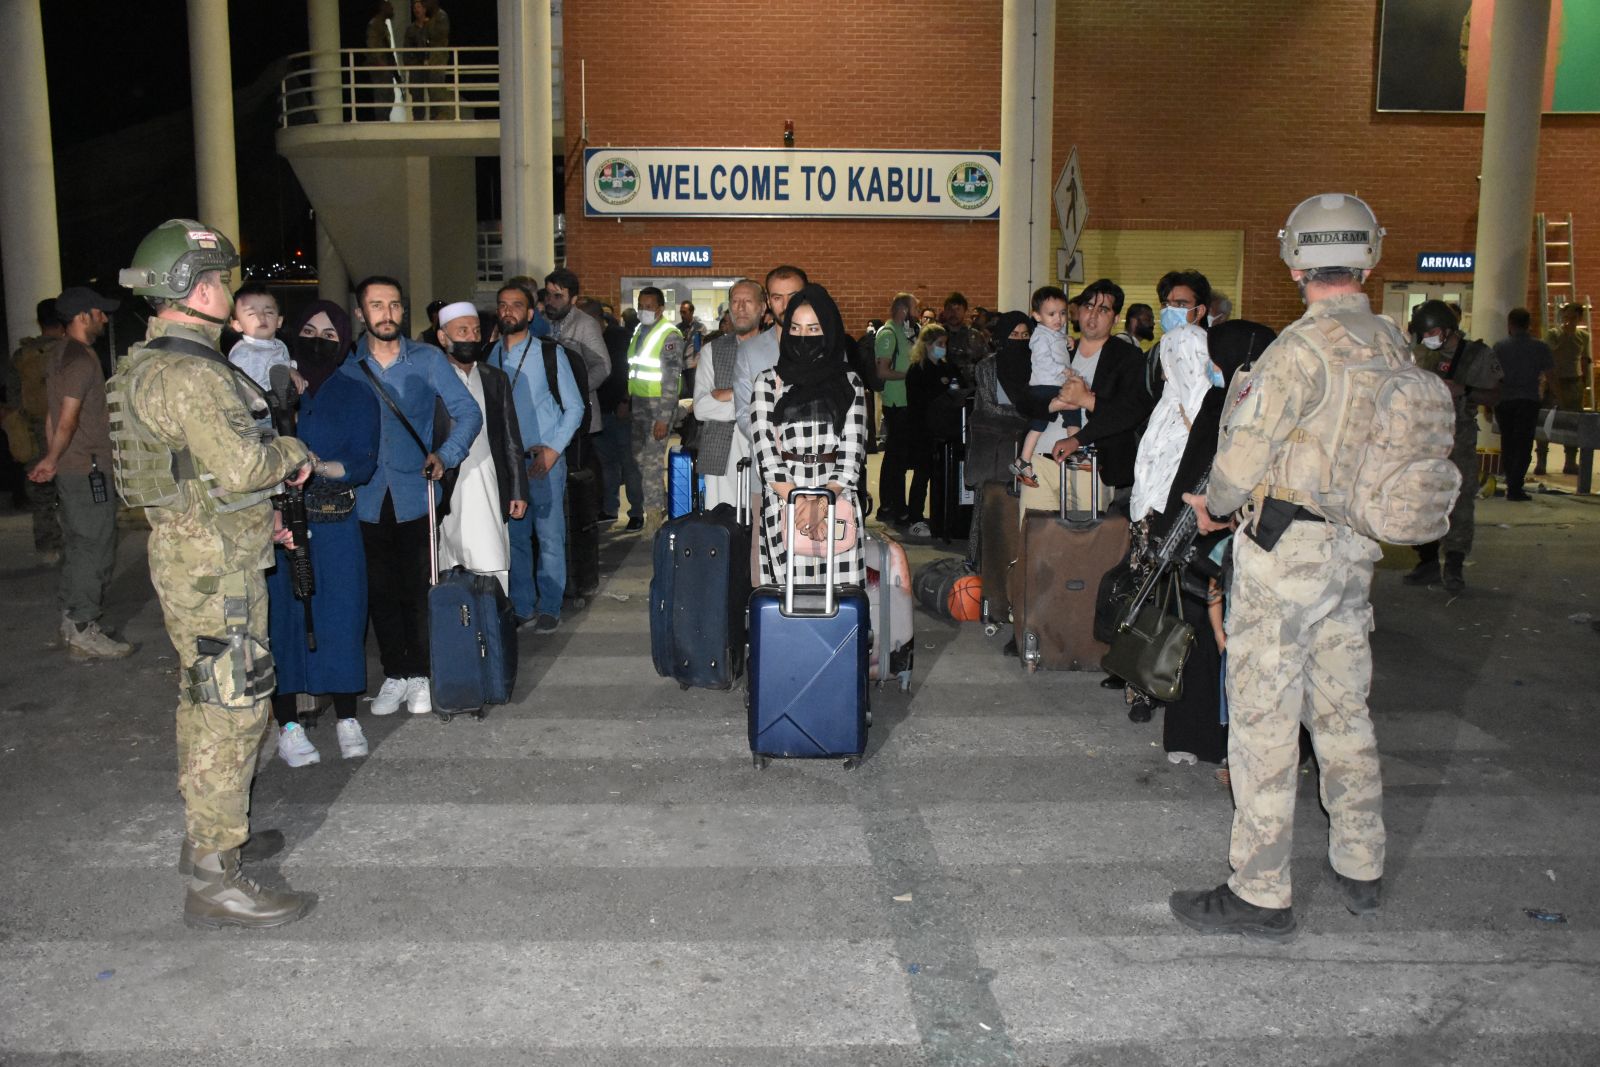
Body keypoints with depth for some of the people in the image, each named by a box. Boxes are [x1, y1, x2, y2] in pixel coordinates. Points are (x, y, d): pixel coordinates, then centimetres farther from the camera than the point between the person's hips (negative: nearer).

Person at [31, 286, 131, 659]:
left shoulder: (58, 356, 14)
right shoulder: (82, 359, -16)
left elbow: (53, 415, 16)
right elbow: (67, 420, -19)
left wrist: (52, 460, 16)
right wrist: (52, 460, -5)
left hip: (69, 470, 10)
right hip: (89, 470, -10)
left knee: (76, 548, 17)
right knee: (96, 550, -3)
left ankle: (72, 623, 26)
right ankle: (85, 632, 2)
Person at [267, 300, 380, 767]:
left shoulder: (356, 394, 6)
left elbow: (364, 462, -4)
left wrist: (320, 467, -19)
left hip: (336, 524, 0)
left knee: (341, 614, 2)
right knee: (283, 615, 1)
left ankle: (347, 719, 15)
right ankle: (288, 724, 11)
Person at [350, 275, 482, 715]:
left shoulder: (427, 359, 1)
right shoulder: (345, 365, 4)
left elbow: (468, 412, -1)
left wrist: (446, 455, -16)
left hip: (415, 496, -1)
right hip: (367, 498, 1)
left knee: (417, 589, 5)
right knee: (380, 592, 8)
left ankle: (420, 674, 19)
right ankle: (395, 674, 22)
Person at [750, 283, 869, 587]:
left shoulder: (849, 383, 11)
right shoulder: (769, 382, 9)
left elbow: (852, 449, 2)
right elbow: (765, 448, 0)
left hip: (837, 499, 1)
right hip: (783, 497, 0)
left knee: (838, 583, -5)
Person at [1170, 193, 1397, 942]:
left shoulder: (1302, 346, -18)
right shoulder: (1392, 344, 6)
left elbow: (1244, 452, -16)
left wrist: (1215, 506, 2)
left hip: (1285, 548, -8)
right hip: (1355, 546, 8)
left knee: (1263, 715, -1)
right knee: (1343, 705, 18)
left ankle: (1261, 894, 7)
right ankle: (1360, 867, 31)